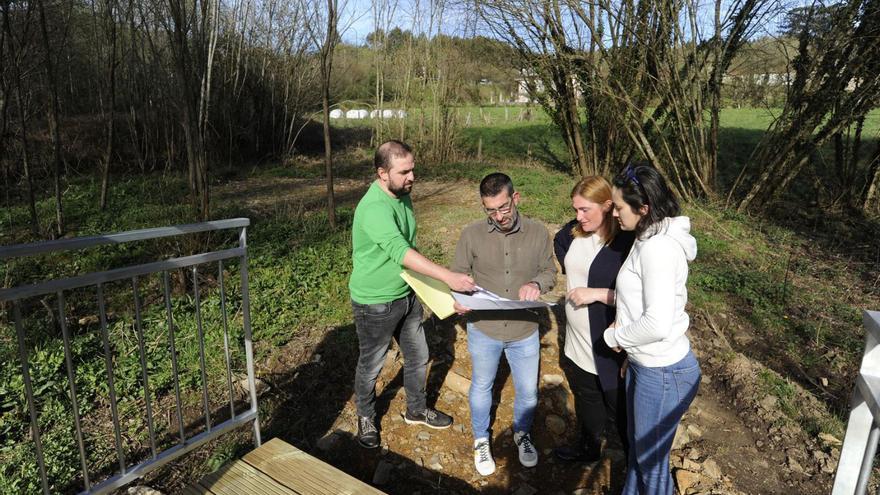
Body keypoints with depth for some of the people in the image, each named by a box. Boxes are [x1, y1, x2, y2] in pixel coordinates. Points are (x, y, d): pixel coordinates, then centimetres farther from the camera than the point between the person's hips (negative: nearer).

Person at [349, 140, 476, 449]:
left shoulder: (402, 195, -1)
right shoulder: (374, 209, -29)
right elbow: (401, 252, -41)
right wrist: (447, 276, -46)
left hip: (407, 295, 8)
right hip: (375, 304, -8)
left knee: (418, 356, 20)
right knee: (371, 366, 14)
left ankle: (416, 410, 43)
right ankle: (366, 418, 40)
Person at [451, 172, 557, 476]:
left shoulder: (538, 233, -10)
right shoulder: (472, 234, -12)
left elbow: (549, 271, 3)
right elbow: (457, 276, -3)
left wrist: (536, 284, -20)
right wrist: (458, 301, -23)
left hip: (525, 331, 1)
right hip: (483, 329, 0)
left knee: (528, 391, 18)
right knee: (481, 388, 20)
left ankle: (522, 434, 50)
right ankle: (481, 440, 46)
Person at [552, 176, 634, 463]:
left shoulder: (625, 242, -23)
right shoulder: (574, 231, -2)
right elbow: (559, 244, 21)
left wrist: (598, 293, -26)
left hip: (606, 344, -7)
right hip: (576, 340, 8)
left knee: (618, 405, 11)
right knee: (584, 396, 27)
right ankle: (588, 449, 51)